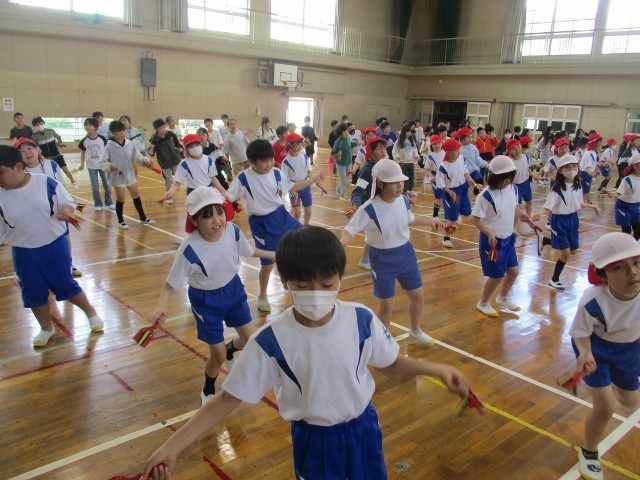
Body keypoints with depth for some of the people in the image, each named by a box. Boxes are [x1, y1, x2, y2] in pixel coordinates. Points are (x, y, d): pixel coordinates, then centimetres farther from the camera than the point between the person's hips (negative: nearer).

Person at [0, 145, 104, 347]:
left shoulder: (46, 183, -15)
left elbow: (69, 203, -2)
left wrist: (65, 211, -24)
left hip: (54, 246, -3)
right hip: (24, 253, 3)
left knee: (65, 285, 8)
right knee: (34, 293, 13)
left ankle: (91, 313, 34)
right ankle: (46, 328, 36)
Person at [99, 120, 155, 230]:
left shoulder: (130, 144, -2)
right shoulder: (109, 147, -13)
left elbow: (137, 157, 2)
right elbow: (101, 162, -9)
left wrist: (144, 160, -18)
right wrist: (110, 166, -27)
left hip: (130, 175, 5)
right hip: (118, 177, -4)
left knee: (136, 196, 15)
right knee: (120, 199, 4)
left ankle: (143, 218, 29)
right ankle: (121, 221, 22)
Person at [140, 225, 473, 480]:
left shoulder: (362, 320, -18)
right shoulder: (270, 341, -25)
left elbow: (390, 364, 0)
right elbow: (229, 398, -19)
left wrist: (439, 370, -13)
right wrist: (171, 447, -23)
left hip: (362, 428, 2)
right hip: (314, 441, -1)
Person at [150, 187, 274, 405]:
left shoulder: (232, 231, -20)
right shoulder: (189, 248, -31)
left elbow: (249, 251, 3)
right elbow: (170, 284, -22)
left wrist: (274, 254, 15)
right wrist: (160, 307, -40)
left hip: (233, 290, 4)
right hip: (205, 300, -4)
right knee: (218, 355, 4)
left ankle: (229, 350, 48)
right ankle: (208, 391, 37)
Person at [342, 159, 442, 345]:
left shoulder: (403, 199, -8)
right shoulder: (369, 208, -26)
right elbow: (350, 229, -23)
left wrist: (430, 221, 21)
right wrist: (344, 240, -44)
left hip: (405, 252, 6)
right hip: (382, 258, -6)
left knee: (417, 295, 18)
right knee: (386, 304, 5)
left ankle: (415, 331, 46)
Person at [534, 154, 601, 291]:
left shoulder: (578, 186, 0)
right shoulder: (557, 189, -20)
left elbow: (579, 203, 13)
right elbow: (547, 206, -27)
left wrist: (593, 206, 21)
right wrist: (540, 213, -46)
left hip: (573, 219, 7)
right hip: (560, 221, -7)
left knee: (573, 251, 16)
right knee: (565, 254, -3)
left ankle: (544, 240, 33)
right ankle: (554, 280, 18)